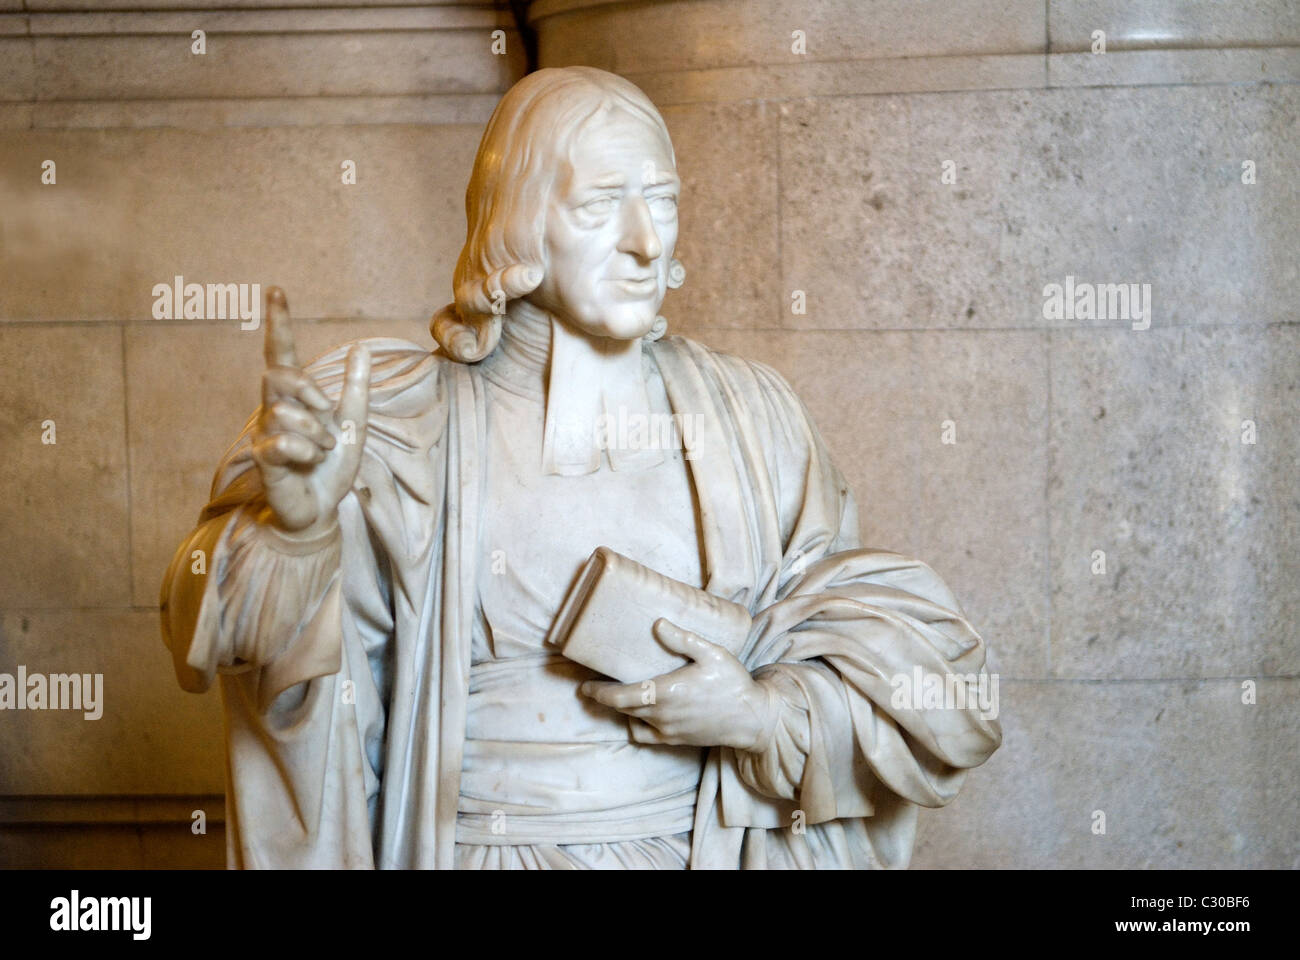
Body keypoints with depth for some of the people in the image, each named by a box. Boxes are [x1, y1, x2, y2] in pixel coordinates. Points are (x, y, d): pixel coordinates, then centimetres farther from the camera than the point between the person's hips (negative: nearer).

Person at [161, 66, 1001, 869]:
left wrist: (764, 716, -7)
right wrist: (298, 524, -26)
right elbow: (242, 636, -8)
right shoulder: (404, 421, 0)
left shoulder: (749, 415, 6)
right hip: (476, 847, -2)